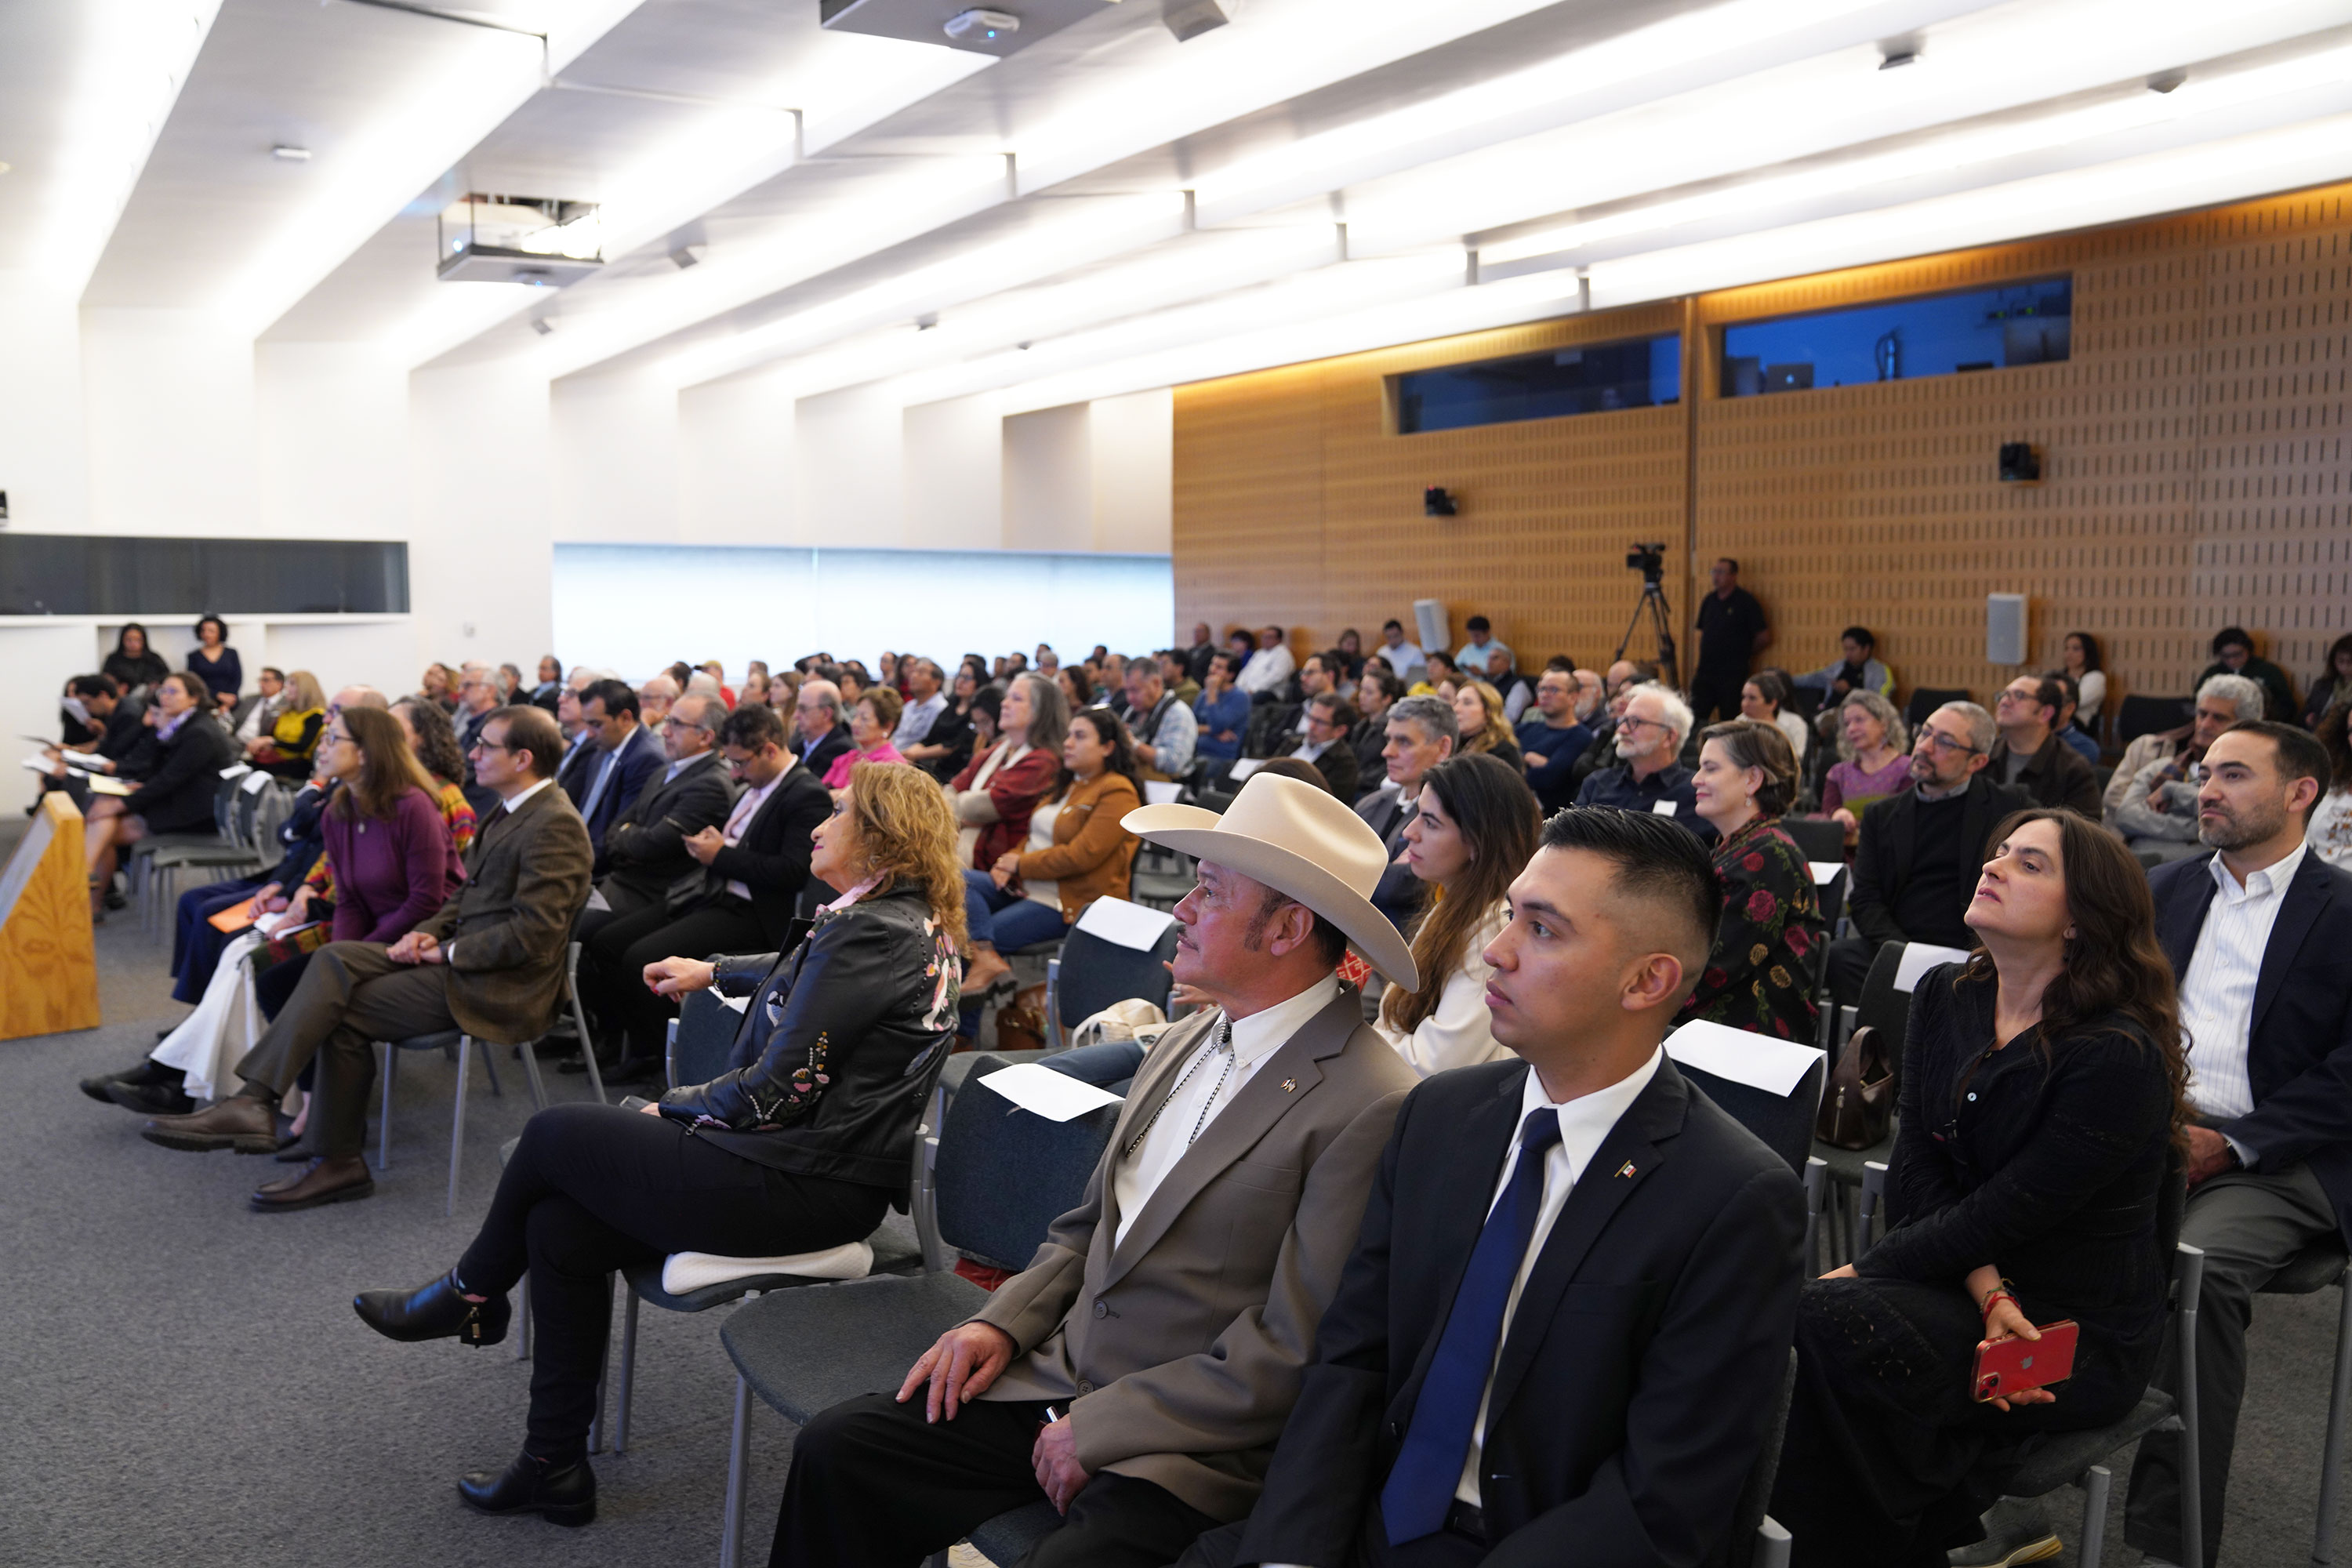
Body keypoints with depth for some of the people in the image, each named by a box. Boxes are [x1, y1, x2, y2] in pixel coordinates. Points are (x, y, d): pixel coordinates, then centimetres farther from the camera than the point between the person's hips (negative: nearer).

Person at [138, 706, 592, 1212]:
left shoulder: (554, 826, -18)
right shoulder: (509, 811, 14)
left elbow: (532, 934, -23)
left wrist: (446, 952, -13)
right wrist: (430, 932, 3)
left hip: (500, 987, -9)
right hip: (455, 957, 9)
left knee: (345, 1011, -12)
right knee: (334, 959, -8)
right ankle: (253, 1103, -11)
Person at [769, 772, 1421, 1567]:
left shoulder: (1372, 1108, -19)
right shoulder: (1188, 1039, 9)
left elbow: (1292, 1355, -19)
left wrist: (1099, 1430, -16)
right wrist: (1002, 1321, 1)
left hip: (1194, 1452, -7)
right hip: (1060, 1380, 7)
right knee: (834, 1449, -3)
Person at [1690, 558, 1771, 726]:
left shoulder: (1746, 602, -5)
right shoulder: (1709, 600, 13)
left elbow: (1764, 638, -6)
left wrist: (1744, 654, 5)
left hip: (1732, 675, -5)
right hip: (1705, 672, 6)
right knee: (1694, 719, -1)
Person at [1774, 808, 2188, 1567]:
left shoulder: (2121, 1057, -18)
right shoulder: (1944, 995, 4)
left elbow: (2005, 1213, -19)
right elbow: (1915, 1165, -2)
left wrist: (1856, 1274, -15)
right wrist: (1988, 1294, -17)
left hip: (2080, 1332, -5)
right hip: (1957, 1276, 6)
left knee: (1830, 1326, -30)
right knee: (1795, 1320, -26)